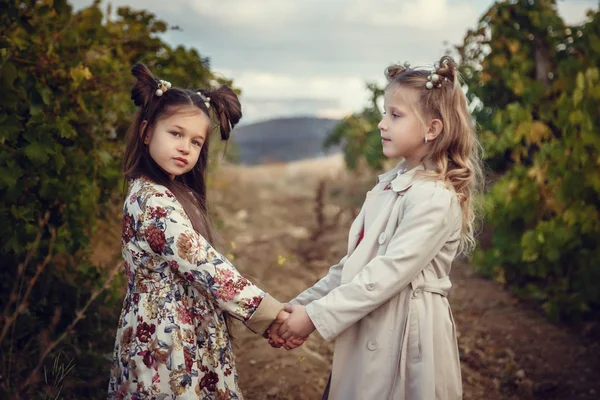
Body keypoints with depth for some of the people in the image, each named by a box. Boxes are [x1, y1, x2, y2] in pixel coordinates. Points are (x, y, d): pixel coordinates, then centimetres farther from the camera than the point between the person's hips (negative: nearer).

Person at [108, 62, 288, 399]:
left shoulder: (177, 192, 9)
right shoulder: (153, 199, -20)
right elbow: (204, 266, -24)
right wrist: (272, 313, -20)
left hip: (189, 334, 9)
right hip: (169, 338, -9)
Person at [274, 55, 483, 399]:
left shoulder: (436, 198, -16)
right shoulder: (388, 185, 10)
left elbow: (389, 273, -21)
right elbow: (352, 263, 10)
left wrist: (316, 316, -18)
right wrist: (299, 306, 2)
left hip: (405, 338, -7)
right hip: (365, 335, 7)